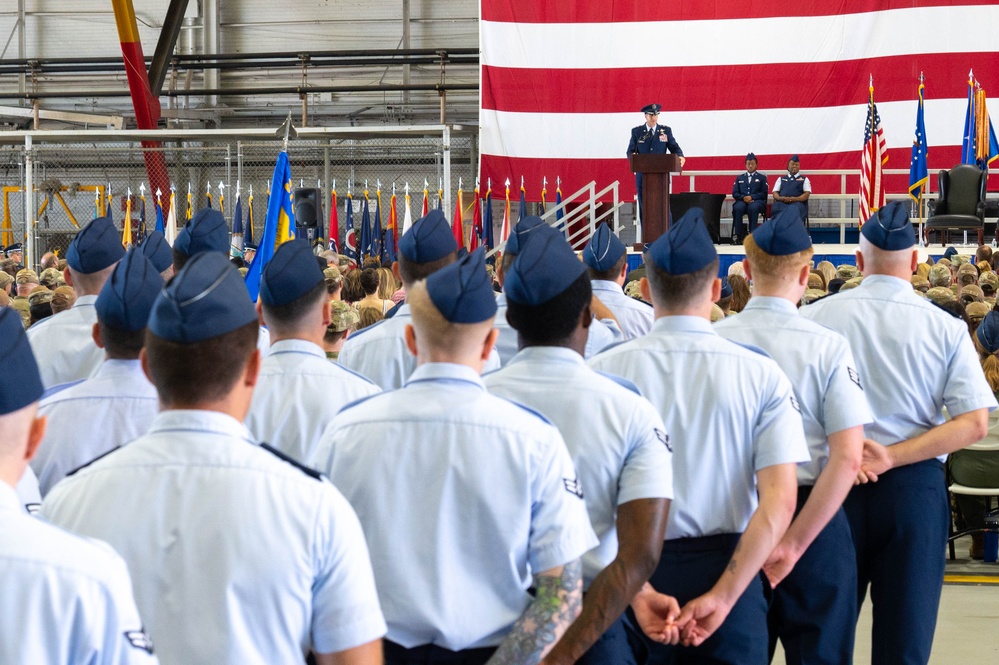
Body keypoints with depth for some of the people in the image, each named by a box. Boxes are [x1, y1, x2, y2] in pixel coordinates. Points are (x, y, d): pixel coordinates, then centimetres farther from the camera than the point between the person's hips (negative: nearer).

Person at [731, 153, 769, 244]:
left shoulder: (762, 178, 18)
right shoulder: (739, 178, 24)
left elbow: (764, 193, 5)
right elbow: (735, 193, 14)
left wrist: (752, 197, -12)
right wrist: (743, 197, -8)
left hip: (757, 201, -2)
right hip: (742, 201, 2)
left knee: (753, 208, -40)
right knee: (737, 208, -36)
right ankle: (738, 236, -35)